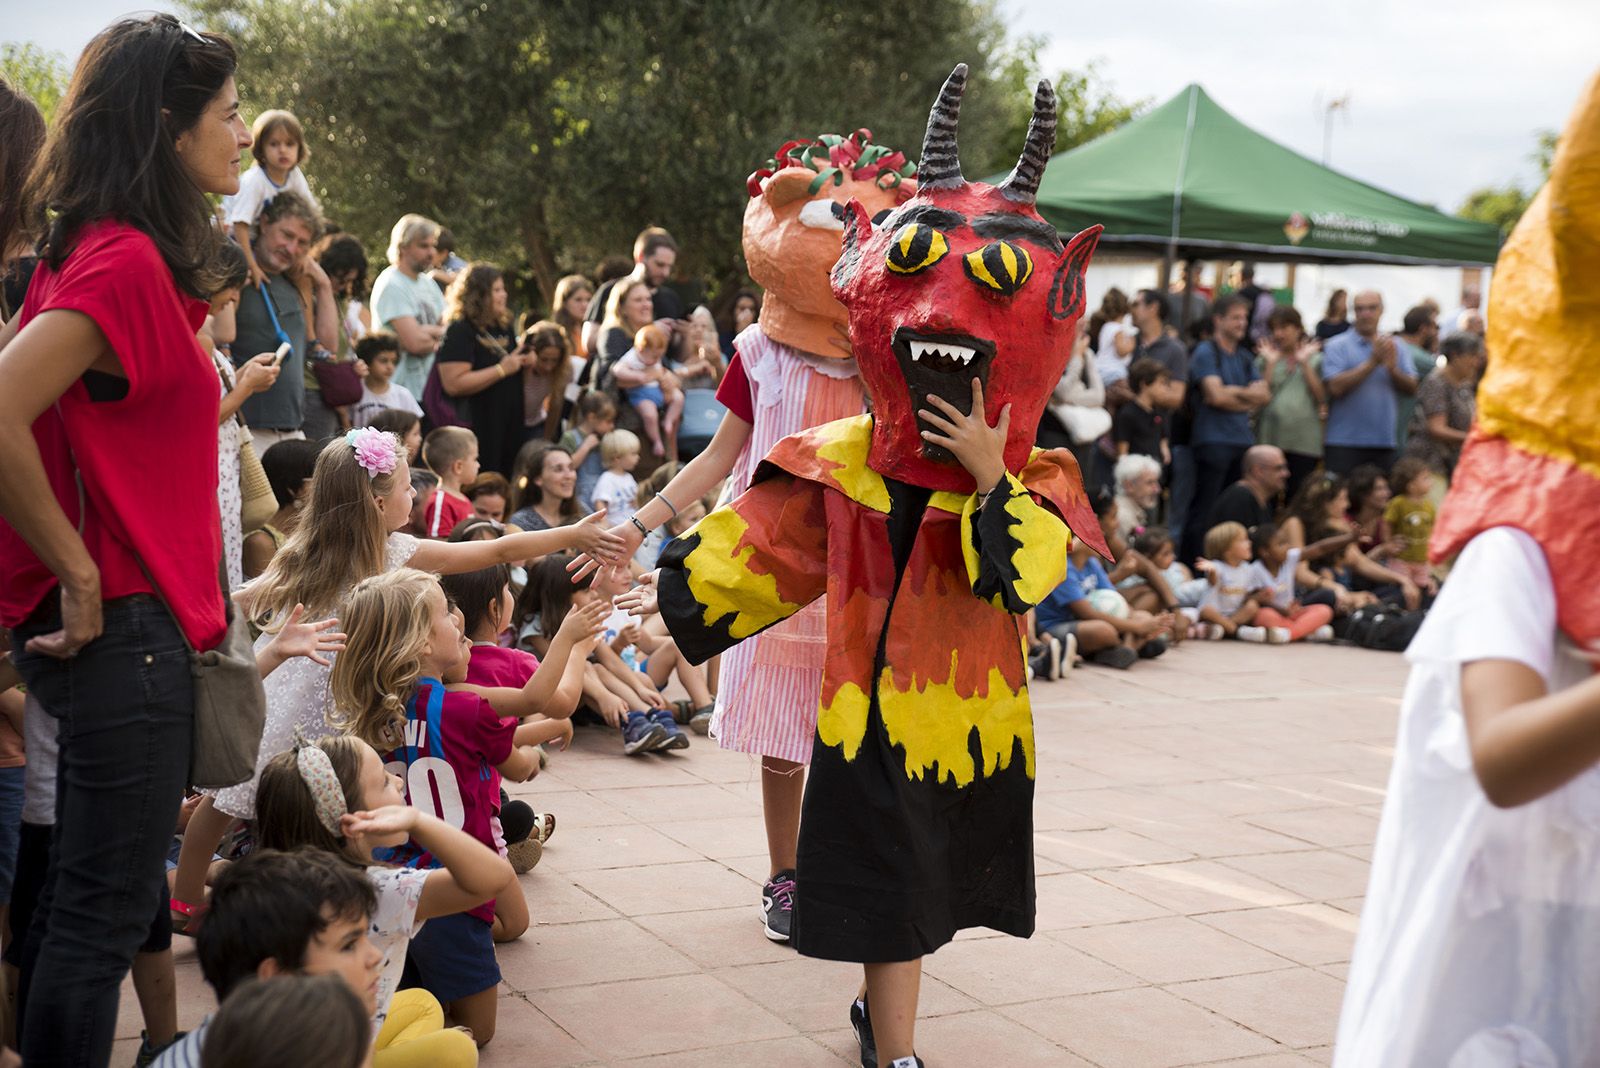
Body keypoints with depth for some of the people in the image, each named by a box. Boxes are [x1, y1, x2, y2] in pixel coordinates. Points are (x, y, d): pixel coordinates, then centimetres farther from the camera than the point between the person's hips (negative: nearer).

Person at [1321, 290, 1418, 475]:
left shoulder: (1393, 347, 13)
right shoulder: (1337, 346, -2)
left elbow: (1411, 387, 9)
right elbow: (1336, 387, -15)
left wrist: (1392, 368, -10)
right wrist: (1373, 362, -12)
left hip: (1384, 441, 4)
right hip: (1344, 442, -4)